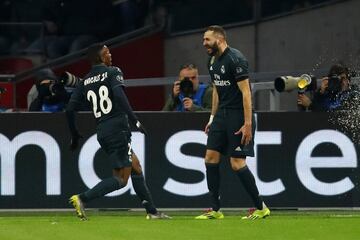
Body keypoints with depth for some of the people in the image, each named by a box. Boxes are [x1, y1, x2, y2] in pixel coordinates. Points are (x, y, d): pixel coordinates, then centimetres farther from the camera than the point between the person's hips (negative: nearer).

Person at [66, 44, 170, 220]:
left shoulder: (85, 82, 14)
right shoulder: (112, 72, -3)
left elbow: (70, 109, 10)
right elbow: (119, 95, -21)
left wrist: (74, 136, 20)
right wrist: (135, 120, -22)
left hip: (101, 132, 8)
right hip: (118, 129, -8)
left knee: (136, 168, 17)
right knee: (121, 179, -5)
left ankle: (151, 211, 17)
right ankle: (82, 199, -18)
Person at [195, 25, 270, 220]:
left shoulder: (235, 59, -16)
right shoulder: (213, 61, 12)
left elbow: (246, 92, -19)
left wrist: (248, 124, -23)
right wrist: (212, 118, 19)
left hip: (238, 115, -9)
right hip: (222, 114, 9)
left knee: (237, 163, -10)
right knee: (210, 158, 2)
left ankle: (261, 208, 1)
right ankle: (215, 210, 7)